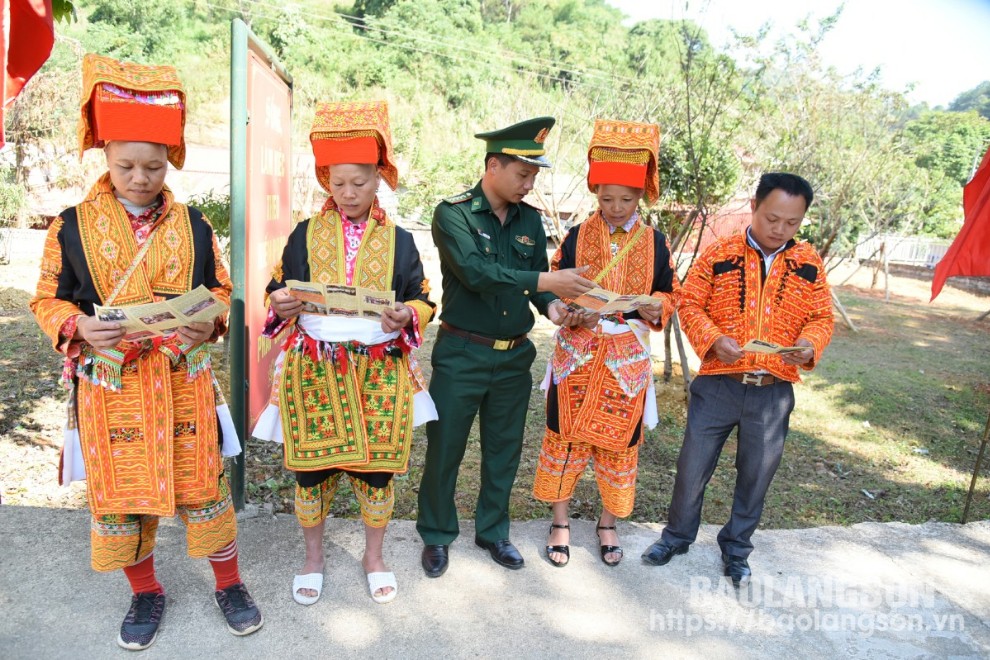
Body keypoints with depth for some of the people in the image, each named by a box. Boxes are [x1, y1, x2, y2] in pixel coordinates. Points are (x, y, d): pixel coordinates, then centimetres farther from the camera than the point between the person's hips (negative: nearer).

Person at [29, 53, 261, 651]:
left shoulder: (193, 224, 2)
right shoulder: (73, 226, 0)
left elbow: (222, 291, 8)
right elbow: (48, 300, 5)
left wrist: (211, 322, -13)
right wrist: (80, 326, -17)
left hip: (184, 378, 0)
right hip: (109, 384, 0)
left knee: (204, 484, 7)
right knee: (118, 491, 11)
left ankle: (229, 583, 29)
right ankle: (146, 591, 35)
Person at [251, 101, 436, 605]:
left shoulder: (398, 240, 4)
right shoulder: (306, 234, 5)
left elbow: (424, 301, 6)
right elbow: (279, 291, 10)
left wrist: (405, 317, -16)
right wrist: (280, 304, -14)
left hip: (380, 372, 0)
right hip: (314, 370, 1)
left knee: (377, 465, 8)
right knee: (312, 465, 7)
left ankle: (374, 556, 31)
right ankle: (313, 556, 31)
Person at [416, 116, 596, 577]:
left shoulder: (530, 220, 7)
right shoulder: (453, 213, -10)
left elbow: (537, 278, 10)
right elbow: (475, 271, -25)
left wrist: (551, 305, -12)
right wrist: (546, 281, -29)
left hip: (514, 355, 5)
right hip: (461, 353, -4)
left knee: (504, 450, 15)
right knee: (444, 449, 7)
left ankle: (492, 530, 35)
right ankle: (437, 536, 28)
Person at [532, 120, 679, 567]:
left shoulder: (655, 243, 1)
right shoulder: (577, 237, -1)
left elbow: (668, 297, 7)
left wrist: (652, 307, -15)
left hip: (628, 361, 1)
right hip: (576, 357, 0)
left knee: (620, 442, 10)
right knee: (566, 438, 6)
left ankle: (608, 525, 31)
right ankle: (560, 523, 25)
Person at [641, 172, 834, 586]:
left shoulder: (808, 263, 2)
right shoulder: (720, 254, -3)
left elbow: (822, 316, 7)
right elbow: (689, 303, -2)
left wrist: (809, 344, -15)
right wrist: (713, 339, -19)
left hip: (774, 392, 2)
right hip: (717, 384, -1)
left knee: (755, 475, 14)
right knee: (693, 464, 9)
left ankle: (737, 547, 37)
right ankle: (677, 535, 33)